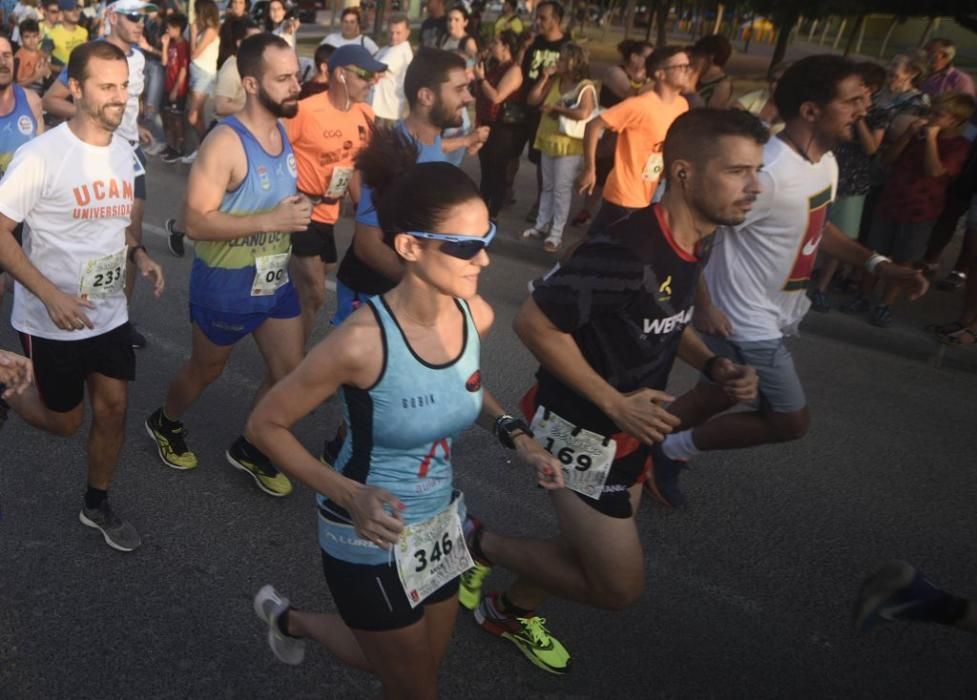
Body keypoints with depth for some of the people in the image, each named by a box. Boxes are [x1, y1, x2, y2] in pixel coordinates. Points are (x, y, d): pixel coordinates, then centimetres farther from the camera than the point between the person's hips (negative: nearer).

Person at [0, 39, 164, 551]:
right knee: (65, 421, 10)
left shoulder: (124, 152, 2)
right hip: (51, 321, -5)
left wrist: (139, 256, -3)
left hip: (110, 313, 5)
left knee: (112, 408, 10)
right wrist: (51, 295, -26)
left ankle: (97, 505, 31)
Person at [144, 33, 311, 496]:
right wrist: (271, 220, -31)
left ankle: (250, 449, 32)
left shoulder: (285, 132, 2)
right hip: (226, 285, -6)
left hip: (276, 280, 7)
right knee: (206, 370, 16)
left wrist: (298, 210, 0)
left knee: (290, 373, 8)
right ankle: (165, 424, 48)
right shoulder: (225, 142, -23)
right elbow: (196, 222, -26)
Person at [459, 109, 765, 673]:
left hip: (631, 431, 9)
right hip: (582, 431, -9)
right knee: (620, 586, 1)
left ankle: (514, 611, 50)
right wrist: (613, 403, -23)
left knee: (597, 555, 23)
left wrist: (713, 365, -2)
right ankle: (480, 542, 17)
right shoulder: (625, 251, -31)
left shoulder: (700, 240, -1)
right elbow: (535, 323, -26)